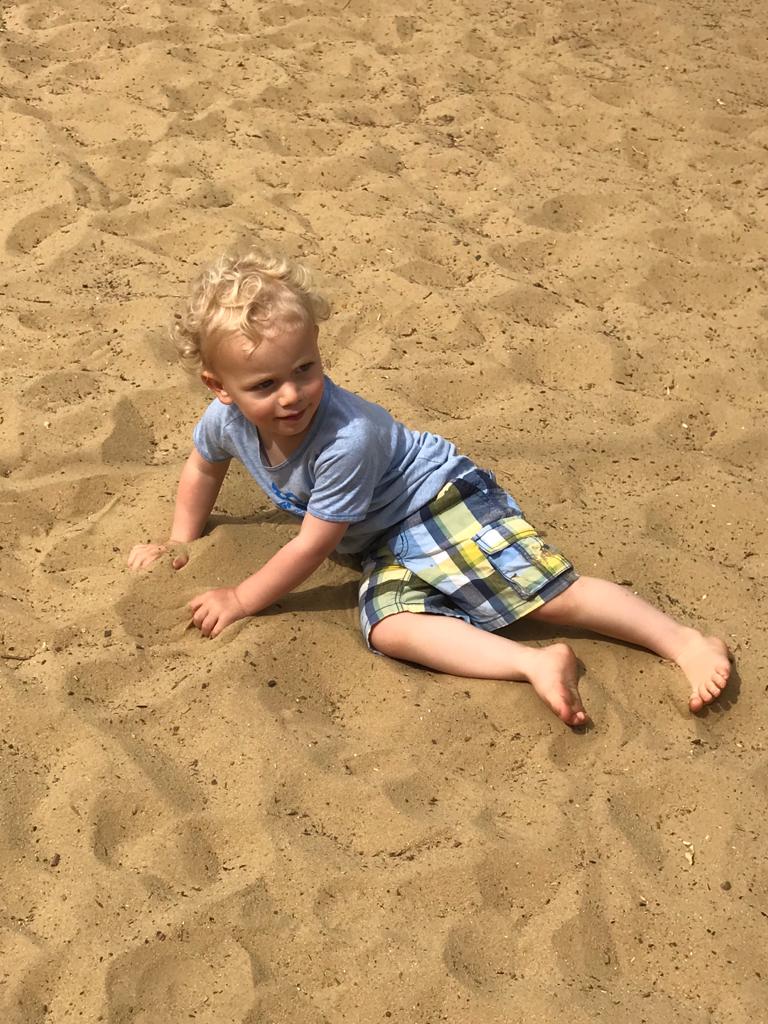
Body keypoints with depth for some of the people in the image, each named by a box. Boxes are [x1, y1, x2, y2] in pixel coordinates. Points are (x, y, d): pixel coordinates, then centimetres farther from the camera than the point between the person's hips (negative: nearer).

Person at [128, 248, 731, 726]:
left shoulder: (347, 436, -36)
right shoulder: (227, 419, -14)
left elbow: (312, 546, -27)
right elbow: (204, 467, 14)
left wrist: (239, 600, -17)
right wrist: (182, 542, 17)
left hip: (441, 495, -7)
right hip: (383, 544, 7)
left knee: (553, 591, -18)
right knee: (388, 626, -22)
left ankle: (686, 643, -11)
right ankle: (535, 665, -29)